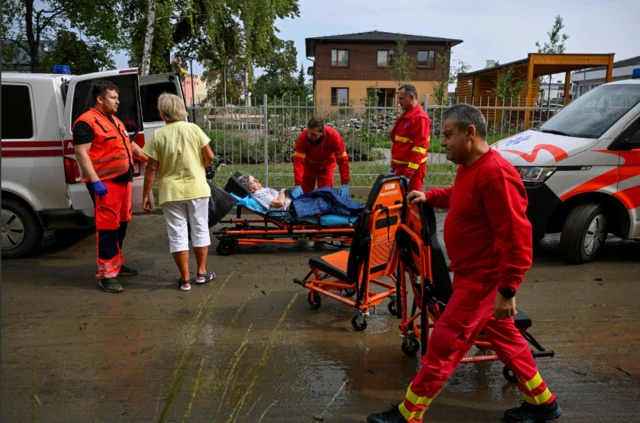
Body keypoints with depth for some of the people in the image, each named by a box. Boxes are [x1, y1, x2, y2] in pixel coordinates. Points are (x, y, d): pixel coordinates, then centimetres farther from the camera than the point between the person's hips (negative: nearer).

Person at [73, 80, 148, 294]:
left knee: (121, 223, 16)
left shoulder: (115, 120, 18)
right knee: (107, 226, -8)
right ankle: (106, 273, -4)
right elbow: (81, 153, -17)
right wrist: (95, 181, -24)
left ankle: (117, 263, 29)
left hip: (123, 179, 9)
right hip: (104, 183, -9)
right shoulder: (86, 121, -11)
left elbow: (129, 144, 27)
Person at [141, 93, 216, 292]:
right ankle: (201, 272, 23)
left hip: (171, 192, -1)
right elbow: (209, 157, -3)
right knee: (200, 230, 14)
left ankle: (185, 279, 11)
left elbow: (152, 168, -6)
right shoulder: (193, 129, -3)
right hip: (197, 187, 1)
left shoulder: (158, 135, -7)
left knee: (178, 234, 7)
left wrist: (146, 194, 2)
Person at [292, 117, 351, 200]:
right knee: (304, 194, 4)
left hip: (326, 167, 0)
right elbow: (298, 161, -34)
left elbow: (343, 160, -29)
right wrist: (298, 185, -43)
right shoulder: (303, 137, -34)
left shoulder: (334, 136, -34)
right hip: (309, 166, 0)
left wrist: (345, 184, -33)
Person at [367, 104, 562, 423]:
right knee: (504, 336, 22)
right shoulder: (469, 166, 5)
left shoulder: (495, 174, -26)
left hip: (482, 278, -10)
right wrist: (429, 196, 11)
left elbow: (517, 238, -28)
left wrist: (507, 290, -26)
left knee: (443, 345, -2)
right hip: (475, 273, 10)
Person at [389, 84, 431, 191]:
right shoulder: (405, 116, 15)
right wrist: (393, 166, 19)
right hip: (401, 167, 10)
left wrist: (408, 174, -25)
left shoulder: (420, 118, -16)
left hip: (412, 169, -9)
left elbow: (419, 148, -22)